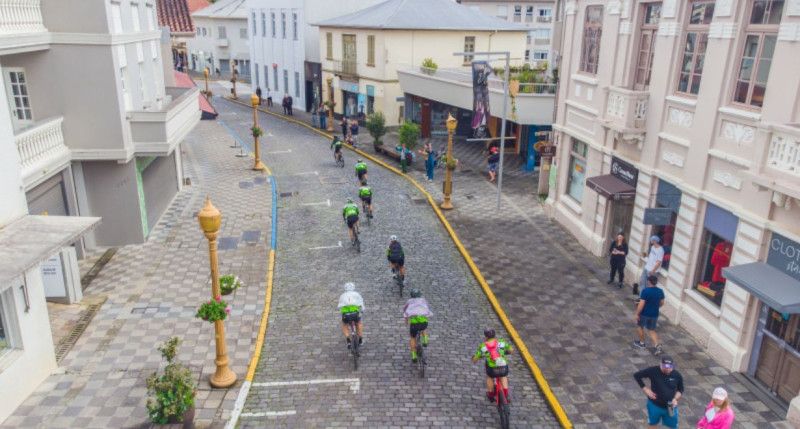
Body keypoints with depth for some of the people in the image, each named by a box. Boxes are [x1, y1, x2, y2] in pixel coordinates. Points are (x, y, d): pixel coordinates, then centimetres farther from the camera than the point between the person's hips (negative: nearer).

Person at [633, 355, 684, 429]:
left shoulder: (677, 375, -11)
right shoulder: (653, 371, -19)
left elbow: (680, 390, 5)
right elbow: (637, 375, -11)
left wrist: (675, 399, -14)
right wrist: (645, 389, -13)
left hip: (670, 407, 1)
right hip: (654, 405, -1)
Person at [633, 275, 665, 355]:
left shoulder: (645, 291, -22)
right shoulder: (660, 291, -3)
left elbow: (641, 304, -23)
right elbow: (662, 303, 10)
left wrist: (637, 314, -13)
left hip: (645, 314, -5)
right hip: (654, 314, 5)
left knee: (640, 326, 20)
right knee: (652, 330, 16)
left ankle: (642, 343, 33)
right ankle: (658, 346, -1)